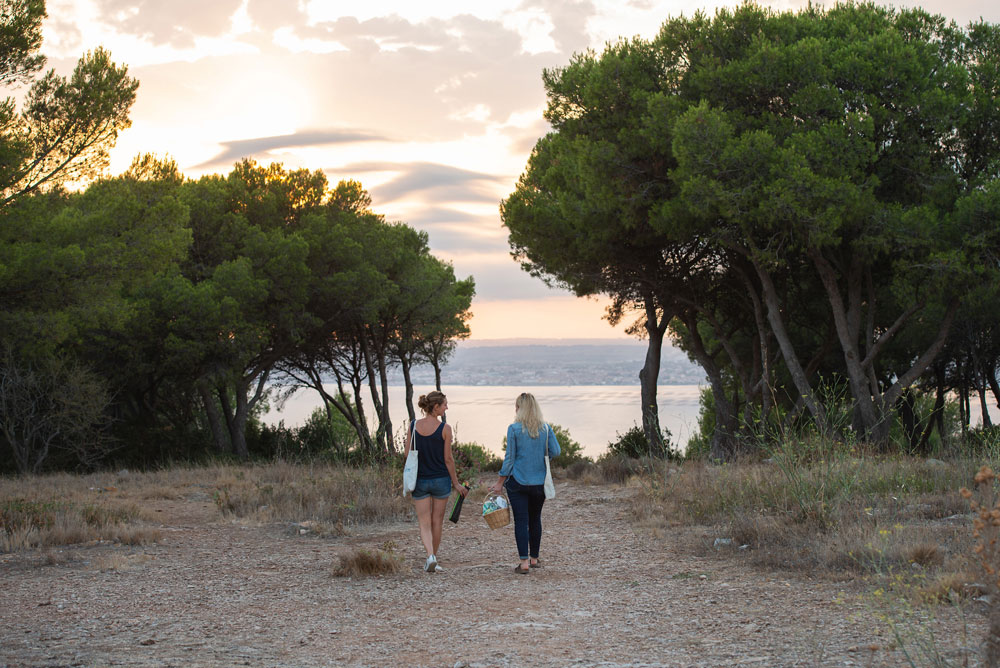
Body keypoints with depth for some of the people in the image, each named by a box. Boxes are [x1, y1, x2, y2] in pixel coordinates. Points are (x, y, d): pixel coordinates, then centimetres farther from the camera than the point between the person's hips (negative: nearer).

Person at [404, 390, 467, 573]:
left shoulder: (413, 426, -3)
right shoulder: (444, 428, -12)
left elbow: (407, 454, 2)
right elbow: (448, 458, -9)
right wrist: (456, 483, 1)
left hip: (419, 480, 2)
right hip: (440, 480, -2)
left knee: (424, 523, 5)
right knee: (437, 522, 13)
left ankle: (430, 556, -16)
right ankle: (433, 559, 22)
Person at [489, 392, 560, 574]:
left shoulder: (514, 429, -10)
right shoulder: (546, 428, -1)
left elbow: (509, 458, -8)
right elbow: (555, 451, -4)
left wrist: (500, 482, 0)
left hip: (518, 482, -3)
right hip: (539, 482, 3)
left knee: (521, 521, -1)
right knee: (535, 520, 16)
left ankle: (524, 562, -5)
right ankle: (534, 559, 26)